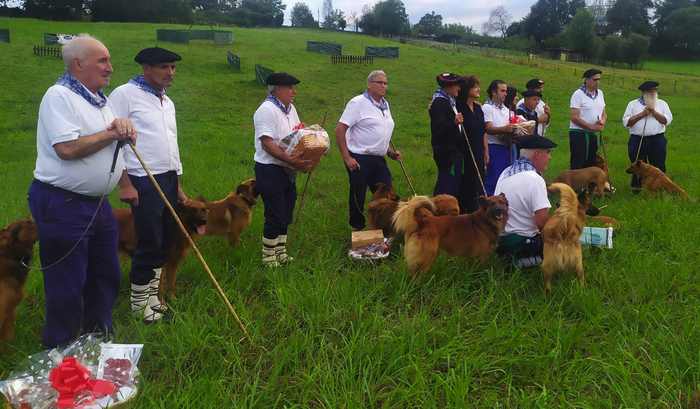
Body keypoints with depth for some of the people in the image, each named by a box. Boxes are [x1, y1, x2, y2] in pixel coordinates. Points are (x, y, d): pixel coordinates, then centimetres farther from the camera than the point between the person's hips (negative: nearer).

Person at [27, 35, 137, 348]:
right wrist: (112, 133, -13)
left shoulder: (99, 98, 14)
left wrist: (123, 124, -6)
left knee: (106, 277, 17)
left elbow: (123, 137, 18)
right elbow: (67, 148, -26)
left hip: (98, 204, 9)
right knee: (67, 286, 3)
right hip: (62, 206, -9)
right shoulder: (59, 96, -14)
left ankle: (100, 337, 36)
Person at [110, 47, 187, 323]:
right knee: (148, 245, -4)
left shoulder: (167, 102, 17)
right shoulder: (125, 94, -7)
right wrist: (125, 184, -16)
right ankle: (140, 303, 12)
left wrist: (178, 186, 20)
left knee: (165, 243, 11)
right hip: (144, 183, -8)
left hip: (169, 180, 8)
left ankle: (152, 296, 25)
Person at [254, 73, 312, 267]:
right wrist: (288, 159, -31)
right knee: (275, 217, -4)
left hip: (288, 170, 9)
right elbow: (266, 143, -24)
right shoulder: (267, 110, -15)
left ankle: (281, 254, 26)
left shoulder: (290, 109, 13)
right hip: (270, 170, -9)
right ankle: (269, 258, 10)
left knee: (285, 216, 14)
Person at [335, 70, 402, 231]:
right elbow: (339, 130, -13)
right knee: (358, 198, 2)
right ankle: (357, 230, 20)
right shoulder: (358, 102, -7)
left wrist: (390, 152, 14)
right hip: (359, 160, -7)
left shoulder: (385, 105, 17)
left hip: (379, 160, 7)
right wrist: (346, 158, -18)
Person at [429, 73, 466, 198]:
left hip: (456, 152, 10)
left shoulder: (451, 102, 20)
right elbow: (439, 129, -23)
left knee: (454, 189, 11)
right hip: (446, 153, -10)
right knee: (444, 189, -9)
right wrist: (454, 123, -36)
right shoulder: (439, 103, -11)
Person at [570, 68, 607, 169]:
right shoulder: (578, 94, -9)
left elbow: (604, 114, 17)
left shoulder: (600, 93, 12)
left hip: (593, 135, 7)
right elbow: (574, 117, -15)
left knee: (590, 165, 11)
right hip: (578, 134, -7)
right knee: (577, 166, -5)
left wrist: (603, 121, -7)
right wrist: (593, 127, -18)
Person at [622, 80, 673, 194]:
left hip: (657, 141, 1)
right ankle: (636, 189, 20)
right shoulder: (633, 104, 5)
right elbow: (626, 122, -5)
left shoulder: (662, 104, 9)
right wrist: (642, 114, -11)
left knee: (658, 167, 3)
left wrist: (654, 112, -12)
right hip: (637, 141, -1)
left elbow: (667, 121, -2)